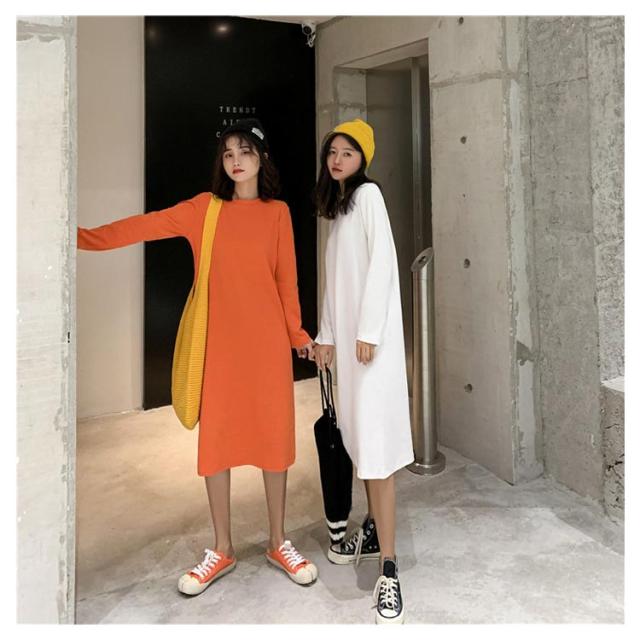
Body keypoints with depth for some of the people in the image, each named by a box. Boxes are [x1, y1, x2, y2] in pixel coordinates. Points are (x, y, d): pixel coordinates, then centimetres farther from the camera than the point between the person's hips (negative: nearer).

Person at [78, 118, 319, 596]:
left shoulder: (277, 212, 5)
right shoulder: (204, 208, 5)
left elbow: (286, 278, 6)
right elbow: (145, 226, -3)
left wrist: (297, 333, 7)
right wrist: (85, 237, -14)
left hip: (268, 341, 0)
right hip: (219, 342, 1)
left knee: (274, 435, 5)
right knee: (216, 438, 5)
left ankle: (279, 543, 23)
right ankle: (223, 549, 22)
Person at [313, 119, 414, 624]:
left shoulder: (369, 193, -3)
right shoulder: (337, 205, 20)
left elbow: (382, 262, -13)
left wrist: (368, 331, -19)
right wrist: (327, 334, 15)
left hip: (372, 333, -8)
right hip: (347, 332, 8)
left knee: (375, 437, -11)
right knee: (356, 433, 10)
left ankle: (389, 571, -7)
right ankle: (373, 531, 24)